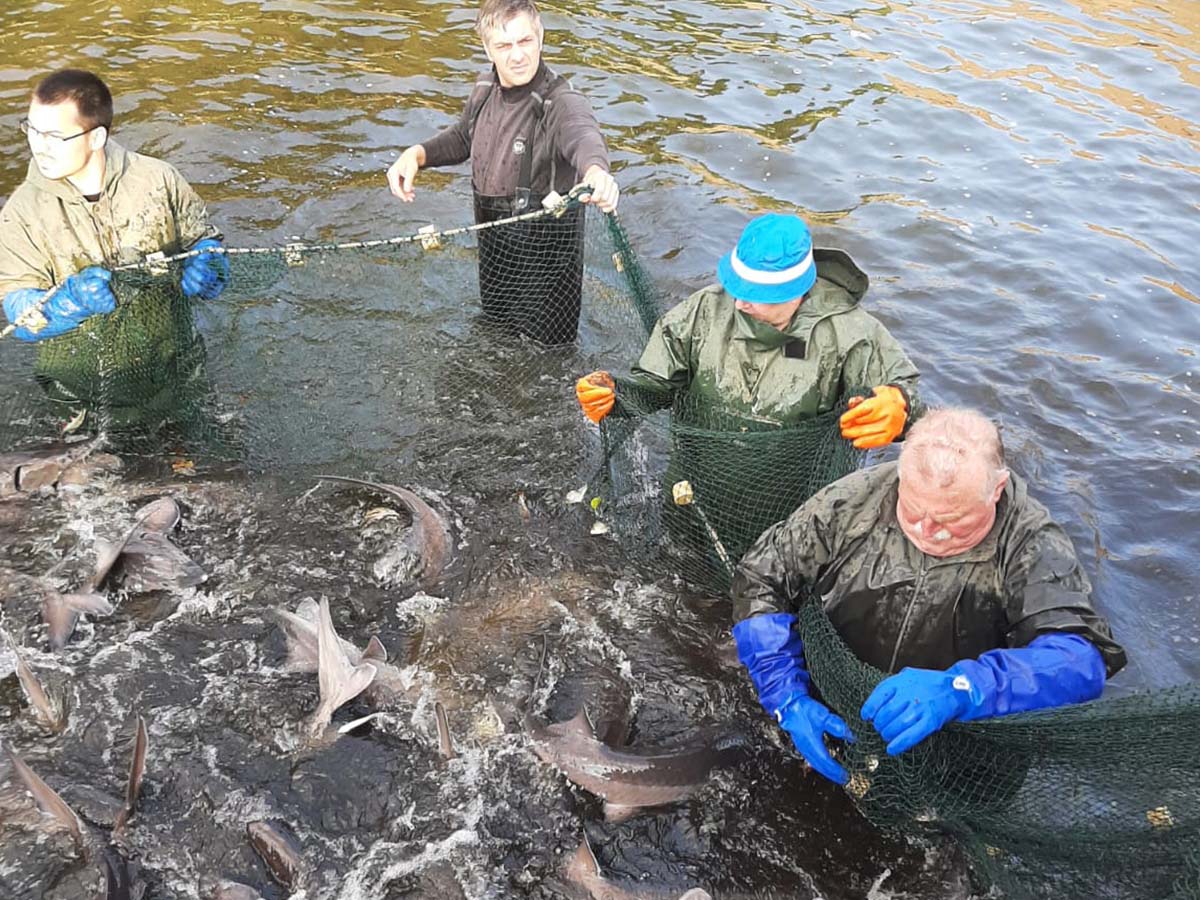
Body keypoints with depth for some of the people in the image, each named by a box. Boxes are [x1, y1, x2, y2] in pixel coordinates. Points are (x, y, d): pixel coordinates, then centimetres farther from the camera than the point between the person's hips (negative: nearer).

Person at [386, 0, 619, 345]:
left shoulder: (561, 102, -27)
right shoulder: (485, 90, -3)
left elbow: (582, 135, -50)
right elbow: (463, 137, 16)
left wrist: (595, 169, -76)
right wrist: (417, 154, -5)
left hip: (544, 248, -7)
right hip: (492, 237, 7)